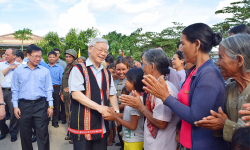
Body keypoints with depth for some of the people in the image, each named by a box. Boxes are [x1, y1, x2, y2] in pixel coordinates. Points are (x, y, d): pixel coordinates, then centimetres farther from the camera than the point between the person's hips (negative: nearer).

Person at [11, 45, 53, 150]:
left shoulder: (45, 71, 4)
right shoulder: (18, 71, 4)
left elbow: (48, 90, 5)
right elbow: (15, 90, 7)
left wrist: (50, 106, 1)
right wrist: (15, 106, 1)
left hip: (41, 105, -1)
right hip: (24, 105, 1)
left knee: (43, 134, 1)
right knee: (25, 134, 12)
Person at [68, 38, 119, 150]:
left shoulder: (106, 73, 14)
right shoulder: (78, 69, -6)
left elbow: (112, 95, 14)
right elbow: (76, 94, -16)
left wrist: (116, 112, -2)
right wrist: (99, 107, -21)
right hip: (82, 126, -5)